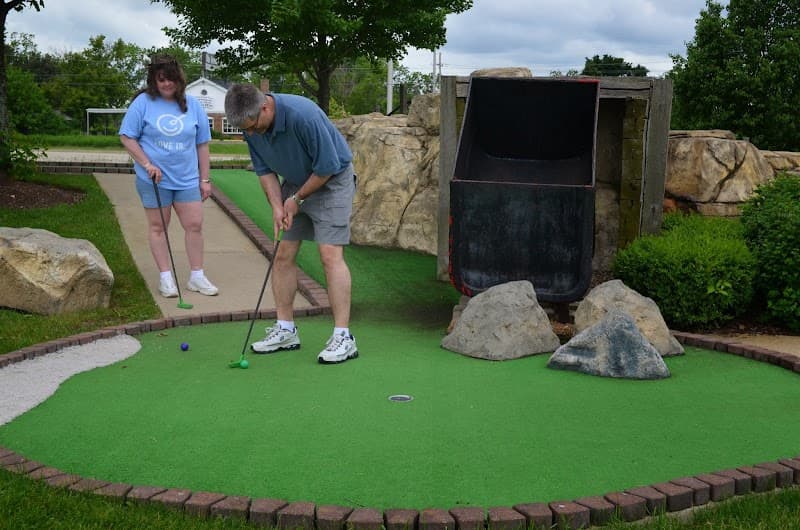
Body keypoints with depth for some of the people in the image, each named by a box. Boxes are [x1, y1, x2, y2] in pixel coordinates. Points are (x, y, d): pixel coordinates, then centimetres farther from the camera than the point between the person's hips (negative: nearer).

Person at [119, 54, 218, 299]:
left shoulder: (192, 104, 4)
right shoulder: (143, 102, -5)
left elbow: (202, 144, 9)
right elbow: (127, 137, -3)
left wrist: (205, 179, 8)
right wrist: (147, 164, -13)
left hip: (187, 178, 3)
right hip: (154, 178, -2)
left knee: (194, 225, 1)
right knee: (157, 226, 4)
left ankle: (197, 276, 12)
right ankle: (166, 277, 13)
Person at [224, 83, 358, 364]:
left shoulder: (303, 115, -33)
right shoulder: (252, 126, -11)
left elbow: (327, 167, -24)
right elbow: (265, 170, 2)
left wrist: (297, 199, -13)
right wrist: (277, 206, -12)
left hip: (332, 180, -7)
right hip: (294, 183, 7)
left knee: (330, 255, -16)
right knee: (283, 255, 3)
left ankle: (343, 336, -14)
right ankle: (285, 330, 13)